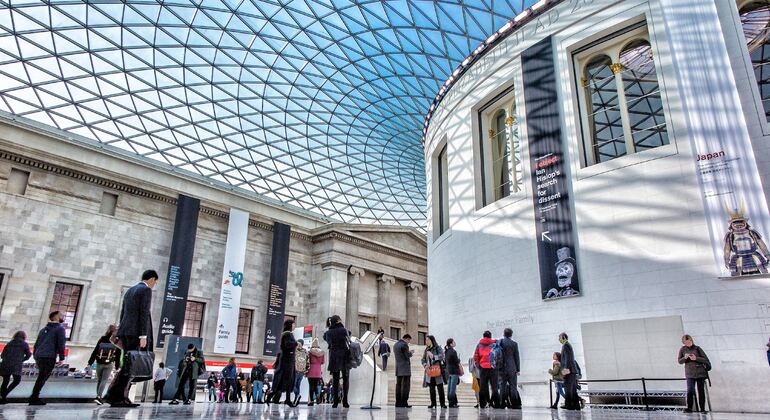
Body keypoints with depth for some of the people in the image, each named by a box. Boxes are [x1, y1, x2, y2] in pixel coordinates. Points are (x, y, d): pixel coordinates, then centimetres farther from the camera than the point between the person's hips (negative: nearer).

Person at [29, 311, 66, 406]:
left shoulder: (44, 329, 25)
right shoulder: (60, 328, 1)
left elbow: (36, 344, 22)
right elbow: (61, 344, -8)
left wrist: (35, 357, 23)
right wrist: (62, 358, -8)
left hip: (39, 357, 7)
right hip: (49, 357, -7)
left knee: (41, 378, 16)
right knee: (42, 378, -7)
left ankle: (35, 398, 10)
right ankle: (34, 398, -10)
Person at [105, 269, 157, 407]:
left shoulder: (129, 291, 22)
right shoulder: (146, 290, -5)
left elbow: (123, 314, 20)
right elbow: (144, 313, -13)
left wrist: (121, 335, 21)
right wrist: (143, 336, -17)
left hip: (125, 331, 9)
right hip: (136, 332, -9)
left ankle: (123, 398, 3)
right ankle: (113, 396, -11)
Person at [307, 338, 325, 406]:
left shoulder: (310, 352, -3)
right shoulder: (321, 352, 5)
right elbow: (322, 363, 8)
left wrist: (306, 371, 5)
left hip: (311, 371, -3)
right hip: (318, 372, 3)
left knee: (311, 386, 0)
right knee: (316, 385, 13)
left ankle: (311, 400, -3)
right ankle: (317, 395, -9)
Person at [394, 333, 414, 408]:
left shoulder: (395, 345, 15)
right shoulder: (404, 345, -12)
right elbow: (408, 356, -14)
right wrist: (411, 353, 7)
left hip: (398, 369, 8)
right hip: (405, 369, -8)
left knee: (398, 385, 8)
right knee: (406, 386, -5)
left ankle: (398, 403, 8)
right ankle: (404, 403, -7)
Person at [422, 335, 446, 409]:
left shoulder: (438, 348, -3)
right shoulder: (426, 350, 13)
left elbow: (441, 356, -16)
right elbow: (423, 359, 12)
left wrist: (433, 356, -23)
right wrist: (425, 365, -6)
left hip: (438, 371, -4)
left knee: (440, 388, -1)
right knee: (431, 389, 6)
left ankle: (442, 403, 5)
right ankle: (433, 403, 13)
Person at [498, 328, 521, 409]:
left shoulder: (499, 343, 2)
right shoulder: (514, 344, -3)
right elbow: (517, 357, -1)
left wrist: (497, 367, 12)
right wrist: (518, 369, 5)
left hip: (502, 368, 2)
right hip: (511, 368, -2)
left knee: (502, 385, 8)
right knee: (513, 386, 3)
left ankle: (502, 403, 7)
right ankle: (515, 404, 2)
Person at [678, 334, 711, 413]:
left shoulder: (697, 348, 0)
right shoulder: (682, 349, 5)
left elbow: (705, 359, -3)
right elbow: (680, 361, 6)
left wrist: (696, 358, -20)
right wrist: (685, 358, -15)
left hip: (700, 372, 0)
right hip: (690, 374, 0)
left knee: (701, 391, 4)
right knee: (690, 390, -12)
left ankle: (702, 409, 13)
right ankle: (689, 408, -8)